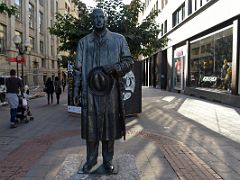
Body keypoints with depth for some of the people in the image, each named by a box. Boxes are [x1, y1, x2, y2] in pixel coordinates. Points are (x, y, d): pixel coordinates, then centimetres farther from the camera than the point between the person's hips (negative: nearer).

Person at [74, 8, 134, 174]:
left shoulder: (119, 39, 9)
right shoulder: (84, 42, 12)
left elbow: (129, 61, 6)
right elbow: (79, 68, 10)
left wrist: (114, 67, -13)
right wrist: (76, 90, 3)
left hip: (111, 91, -1)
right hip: (90, 90, 1)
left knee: (110, 125, 5)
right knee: (91, 125, 6)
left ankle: (108, 160, 20)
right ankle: (91, 158, 23)